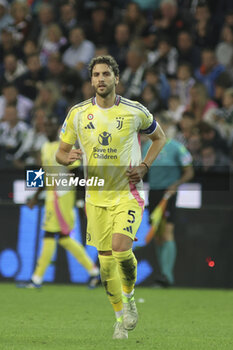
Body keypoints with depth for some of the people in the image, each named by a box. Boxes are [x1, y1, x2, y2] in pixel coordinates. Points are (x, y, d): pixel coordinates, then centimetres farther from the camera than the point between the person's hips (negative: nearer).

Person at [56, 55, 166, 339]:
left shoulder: (135, 111, -5)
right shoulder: (78, 113, 0)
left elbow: (159, 137, 13)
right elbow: (60, 152, 7)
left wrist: (144, 166, -3)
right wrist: (67, 157, -18)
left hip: (128, 192, -3)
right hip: (96, 196, 3)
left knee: (121, 248, -23)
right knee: (106, 259, 3)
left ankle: (129, 294, 7)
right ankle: (121, 318, 20)